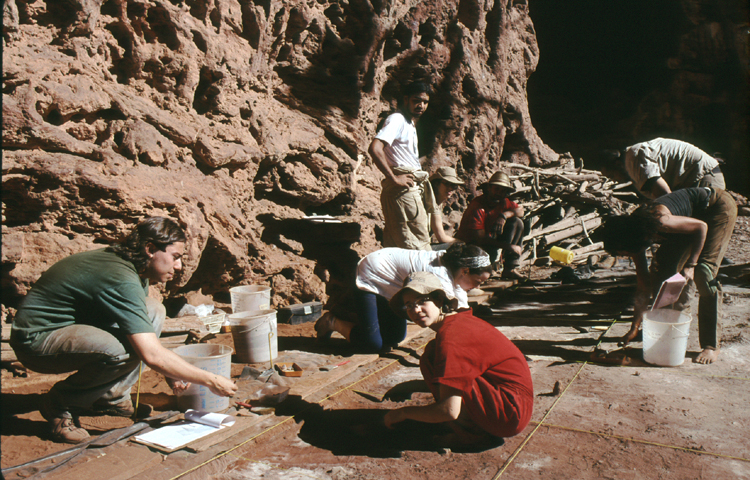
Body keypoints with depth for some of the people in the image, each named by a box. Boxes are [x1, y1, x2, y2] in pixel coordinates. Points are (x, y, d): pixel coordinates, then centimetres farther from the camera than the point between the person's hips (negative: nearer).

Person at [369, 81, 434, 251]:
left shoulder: (411, 124, 23)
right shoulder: (397, 119, -8)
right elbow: (375, 148, -23)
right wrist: (394, 178, -22)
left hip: (413, 190, 10)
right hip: (403, 191, -10)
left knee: (395, 247, 10)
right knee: (419, 248, -9)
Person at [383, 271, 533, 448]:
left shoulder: (450, 337, -21)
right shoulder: (458, 319, 9)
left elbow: (450, 410, -23)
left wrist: (404, 412, -9)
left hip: (510, 412, -10)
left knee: (429, 359, -16)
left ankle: (473, 433, -6)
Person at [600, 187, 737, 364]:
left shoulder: (658, 222, -35)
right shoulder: (634, 235, -10)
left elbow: (701, 226, -23)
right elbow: (644, 284, -4)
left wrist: (690, 265, -27)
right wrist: (635, 327, -2)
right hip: (693, 215, 8)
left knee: (703, 273, -19)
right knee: (661, 266, 0)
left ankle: (711, 346, -11)